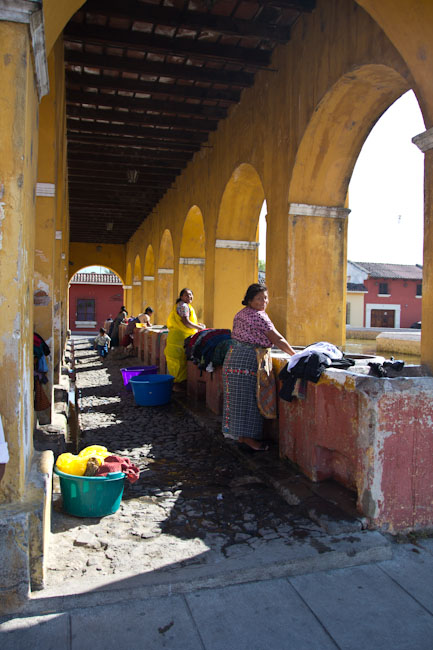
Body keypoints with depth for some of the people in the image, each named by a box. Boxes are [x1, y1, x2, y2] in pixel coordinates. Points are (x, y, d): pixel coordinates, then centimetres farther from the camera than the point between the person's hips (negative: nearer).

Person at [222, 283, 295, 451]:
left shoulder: (241, 313, 16)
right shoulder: (258, 316, -14)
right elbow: (277, 339, -14)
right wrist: (294, 354, -7)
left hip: (233, 358, 10)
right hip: (248, 360, -10)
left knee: (239, 398, 13)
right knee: (248, 399, -4)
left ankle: (241, 435, 21)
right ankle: (247, 437, 1)